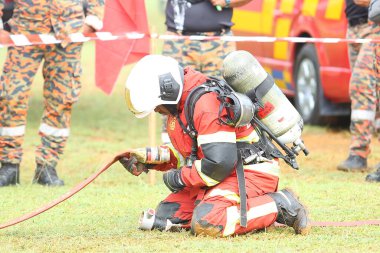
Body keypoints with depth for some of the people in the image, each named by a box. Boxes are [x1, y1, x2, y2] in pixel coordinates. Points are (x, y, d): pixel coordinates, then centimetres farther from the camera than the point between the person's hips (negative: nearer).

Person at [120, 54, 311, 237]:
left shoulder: (205, 102, -22)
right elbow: (187, 153, 21)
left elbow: (220, 162, -28)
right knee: (166, 215, 6)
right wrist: (146, 158, 8)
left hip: (251, 172, -10)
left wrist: (180, 178, -13)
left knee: (205, 223, -31)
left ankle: (280, 205, -17)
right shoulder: (181, 104, 11)